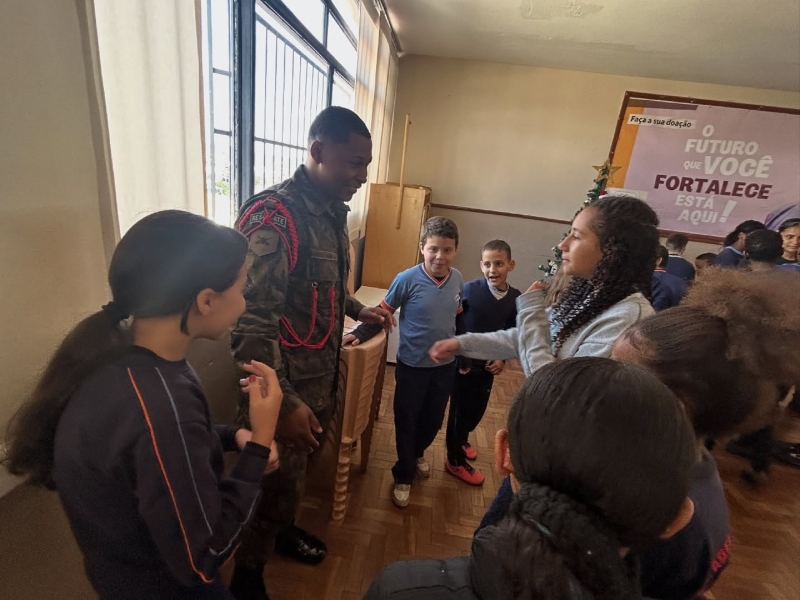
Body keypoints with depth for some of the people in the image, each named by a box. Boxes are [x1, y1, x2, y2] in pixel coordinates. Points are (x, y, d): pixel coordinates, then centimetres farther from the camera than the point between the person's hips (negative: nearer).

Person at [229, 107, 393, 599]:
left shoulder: (333, 212, 6)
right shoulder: (274, 216, -24)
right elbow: (252, 324, -27)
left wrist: (360, 310, 9)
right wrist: (284, 403, -26)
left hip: (323, 375, 8)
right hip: (286, 385, -8)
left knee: (297, 471, 26)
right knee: (276, 482, 12)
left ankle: (283, 530, 53)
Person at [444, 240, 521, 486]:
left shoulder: (516, 298, -6)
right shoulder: (469, 289, -19)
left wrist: (502, 358, -8)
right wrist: (457, 356, -18)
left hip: (488, 365, 5)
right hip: (464, 362, -5)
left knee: (478, 409, 21)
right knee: (460, 409, 9)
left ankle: (460, 440, 51)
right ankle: (455, 460, 32)